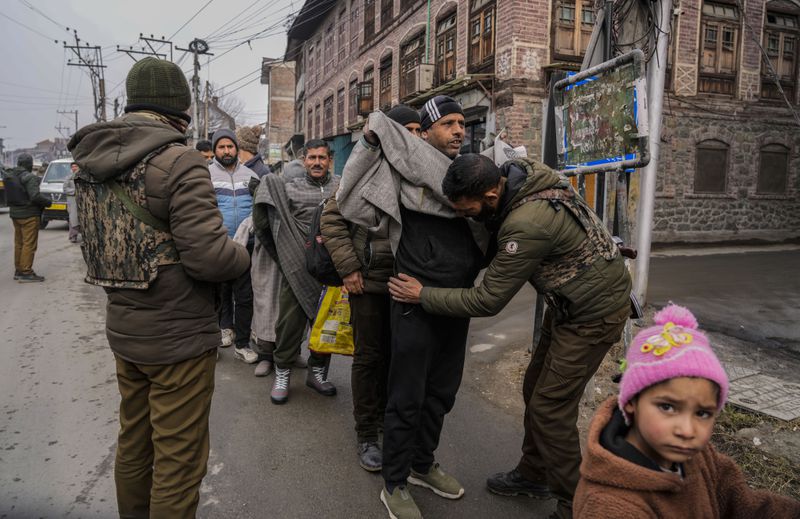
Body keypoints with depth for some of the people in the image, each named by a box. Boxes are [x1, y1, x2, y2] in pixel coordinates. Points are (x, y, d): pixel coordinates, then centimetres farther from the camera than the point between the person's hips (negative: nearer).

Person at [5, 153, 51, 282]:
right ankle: (26, 273, -4)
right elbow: (35, 196, -23)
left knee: (19, 243, 17)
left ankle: (18, 271, 24)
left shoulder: (9, 176, 8)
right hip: (28, 215, -8)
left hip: (14, 213, 8)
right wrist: (48, 202, -8)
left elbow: (9, 195, 11)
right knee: (29, 244, -4)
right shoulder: (29, 177, -17)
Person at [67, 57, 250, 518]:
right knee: (179, 456, 7)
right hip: (178, 335, -8)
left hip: (122, 327, 8)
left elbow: (98, 244, 10)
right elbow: (209, 255, -26)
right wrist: (244, 256, -5)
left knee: (134, 441, 25)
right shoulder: (179, 162, -20)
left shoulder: (93, 162, 4)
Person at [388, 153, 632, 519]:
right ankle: (533, 475, 35)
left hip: (594, 312, -9)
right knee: (535, 389, 16)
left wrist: (423, 295, -16)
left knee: (550, 407, -3)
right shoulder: (516, 171, -10)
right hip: (568, 301, 9)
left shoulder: (527, 225, -35)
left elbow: (487, 301, -25)